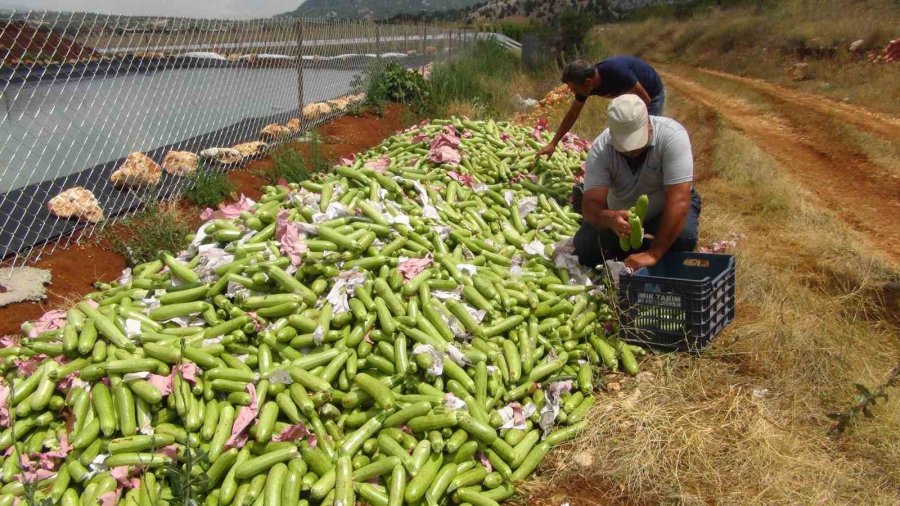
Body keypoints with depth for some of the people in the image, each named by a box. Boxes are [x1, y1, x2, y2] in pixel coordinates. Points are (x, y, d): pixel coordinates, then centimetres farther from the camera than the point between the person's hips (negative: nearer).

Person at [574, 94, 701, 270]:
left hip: (664, 208, -1)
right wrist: (609, 218, -56)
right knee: (583, 248, -17)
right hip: (620, 212, 2)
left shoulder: (672, 136, -32)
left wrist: (654, 254, -42)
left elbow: (678, 199, -36)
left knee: (684, 237, -32)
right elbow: (591, 203, -31)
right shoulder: (600, 148, -26)